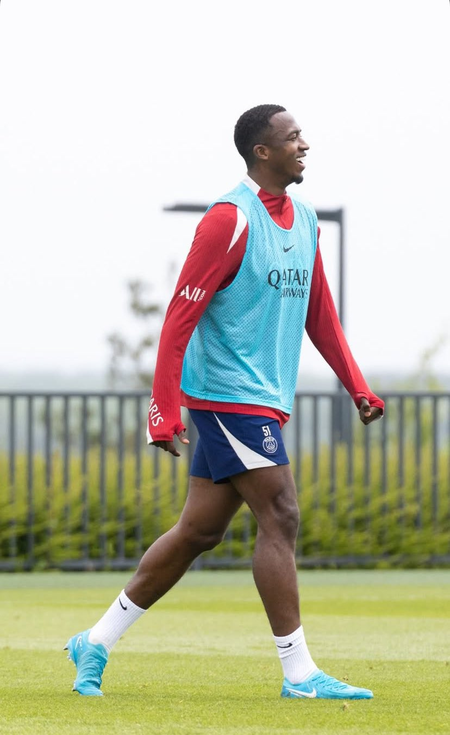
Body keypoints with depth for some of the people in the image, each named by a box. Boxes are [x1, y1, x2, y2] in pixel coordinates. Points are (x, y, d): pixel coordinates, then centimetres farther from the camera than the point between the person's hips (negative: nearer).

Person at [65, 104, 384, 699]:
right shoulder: (231, 219, -13)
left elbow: (318, 314, 22)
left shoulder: (305, 219, 14)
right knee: (280, 518, -11)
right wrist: (164, 408, -19)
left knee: (200, 530, 10)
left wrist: (357, 387, 15)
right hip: (228, 393, -9)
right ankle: (300, 674, -8)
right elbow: (181, 314, -14)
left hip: (265, 399, 9)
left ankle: (98, 642, 18)